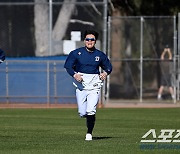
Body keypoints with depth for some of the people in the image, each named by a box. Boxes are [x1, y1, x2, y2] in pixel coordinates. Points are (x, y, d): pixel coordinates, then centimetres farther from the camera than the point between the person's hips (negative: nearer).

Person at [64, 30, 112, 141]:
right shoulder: (76, 53, 1)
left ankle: (89, 133, 0)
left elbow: (109, 66, 17)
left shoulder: (100, 55, 6)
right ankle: (91, 118, 35)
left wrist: (105, 73, -5)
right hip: (81, 86, 0)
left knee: (91, 111, -15)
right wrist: (74, 74, -17)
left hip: (94, 86, 0)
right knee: (82, 113, 0)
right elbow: (68, 65, 1)